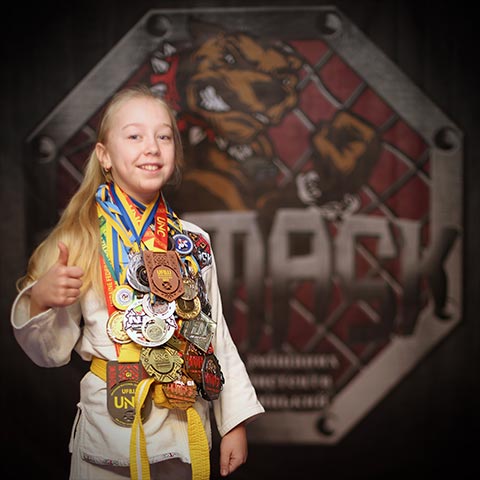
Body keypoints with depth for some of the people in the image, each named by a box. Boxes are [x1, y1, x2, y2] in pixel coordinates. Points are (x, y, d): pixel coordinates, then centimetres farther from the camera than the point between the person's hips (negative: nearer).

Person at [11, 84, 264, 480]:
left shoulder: (194, 242, 2)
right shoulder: (80, 241, -7)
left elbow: (215, 333, 7)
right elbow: (52, 351, -4)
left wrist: (235, 423, 5)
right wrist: (38, 300, -23)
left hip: (189, 434, 3)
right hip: (110, 432, -3)